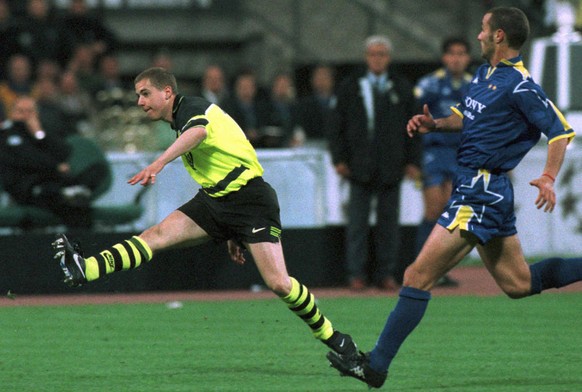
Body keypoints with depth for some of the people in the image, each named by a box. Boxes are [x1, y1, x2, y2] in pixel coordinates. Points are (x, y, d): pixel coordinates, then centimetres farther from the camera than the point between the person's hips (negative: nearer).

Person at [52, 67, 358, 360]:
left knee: (279, 284, -14)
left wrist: (159, 162, -55)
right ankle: (84, 270, -29)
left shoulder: (192, 106, -11)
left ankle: (329, 335, 5)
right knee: (158, 234, -13)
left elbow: (198, 131, -38)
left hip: (250, 197, -8)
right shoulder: (179, 122, 18)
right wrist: (230, 234, 27)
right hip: (213, 201, 8)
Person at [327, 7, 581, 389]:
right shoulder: (484, 74, 12)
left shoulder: (520, 85, -15)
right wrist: (434, 124, 8)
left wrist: (548, 178, -29)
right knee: (518, 283, 16)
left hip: (481, 193, -10)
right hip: (473, 187, 10)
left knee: (419, 276, -10)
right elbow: (466, 116, 27)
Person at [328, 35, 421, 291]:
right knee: (357, 222, -2)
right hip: (360, 165, -1)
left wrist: (412, 161, 2)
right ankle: (356, 274, 2)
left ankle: (386, 274, 8)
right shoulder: (349, 89, 9)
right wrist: (339, 159, -2)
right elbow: (337, 127, 7)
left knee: (389, 220, 3)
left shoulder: (402, 90, 11)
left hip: (391, 166, 1)